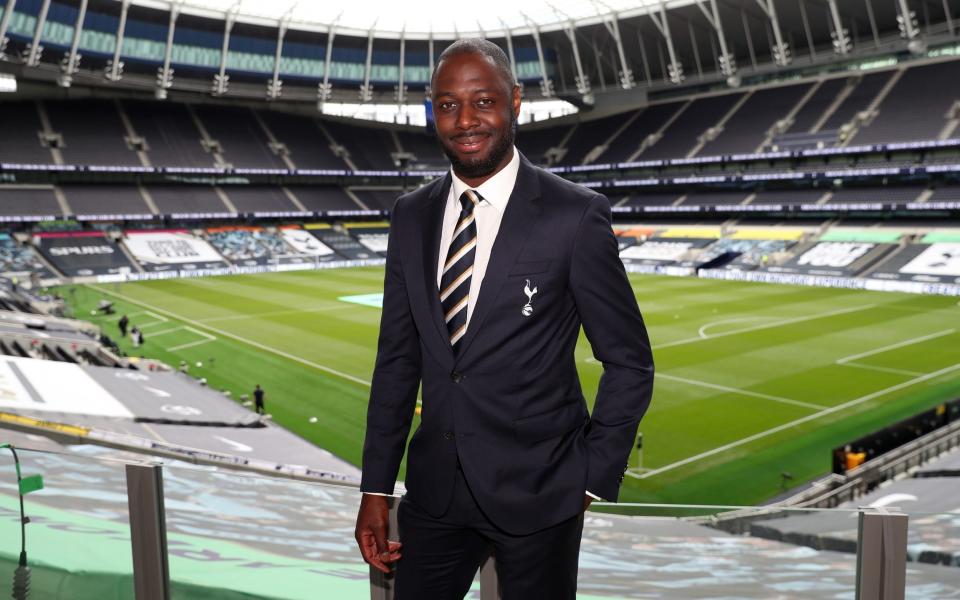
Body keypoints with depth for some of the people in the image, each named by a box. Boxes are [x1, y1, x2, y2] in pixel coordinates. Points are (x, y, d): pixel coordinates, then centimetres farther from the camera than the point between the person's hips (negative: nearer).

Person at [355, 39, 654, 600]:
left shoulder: (576, 215, -12)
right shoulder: (411, 216, 3)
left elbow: (630, 361, -5)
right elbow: (397, 357, 6)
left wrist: (595, 482, -7)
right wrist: (376, 489, 6)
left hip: (537, 491, -4)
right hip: (434, 486, 4)